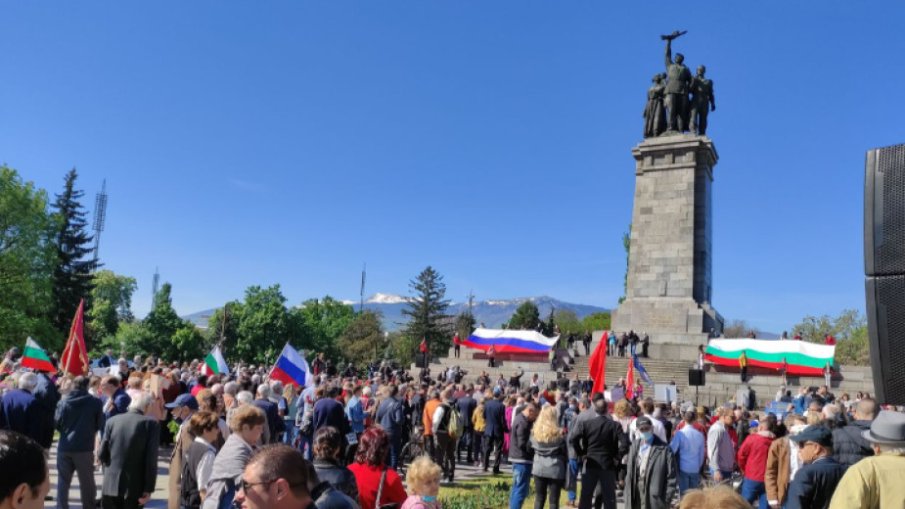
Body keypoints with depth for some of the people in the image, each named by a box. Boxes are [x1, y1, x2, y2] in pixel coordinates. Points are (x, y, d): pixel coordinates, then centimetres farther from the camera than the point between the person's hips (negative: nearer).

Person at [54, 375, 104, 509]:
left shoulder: (63, 402, -2)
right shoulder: (95, 402, -6)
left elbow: (57, 423, 1)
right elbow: (100, 424, 2)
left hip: (65, 447, 2)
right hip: (85, 447, -2)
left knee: (63, 482, 13)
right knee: (87, 483, 8)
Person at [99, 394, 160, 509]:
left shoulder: (112, 421, 1)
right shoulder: (151, 424, -9)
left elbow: (102, 454, 3)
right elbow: (151, 460, -12)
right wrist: (148, 490, -8)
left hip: (111, 484, 3)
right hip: (134, 487, -3)